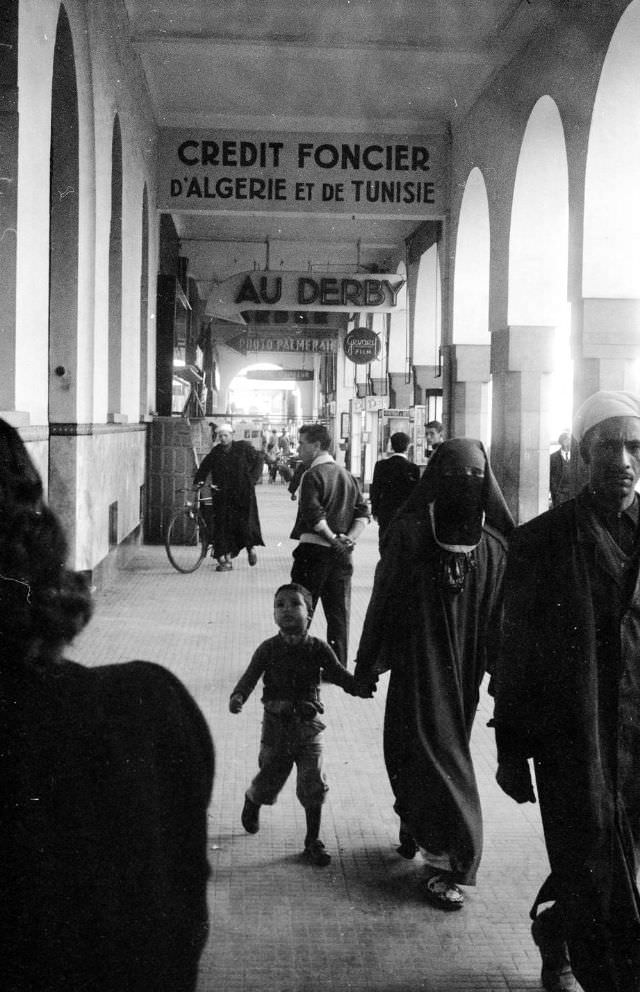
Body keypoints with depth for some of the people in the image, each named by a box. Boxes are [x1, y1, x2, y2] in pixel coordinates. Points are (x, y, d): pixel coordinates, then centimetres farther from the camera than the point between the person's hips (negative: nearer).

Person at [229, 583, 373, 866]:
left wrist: (363, 687, -26)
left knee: (313, 786, -2)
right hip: (276, 725, 0)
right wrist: (238, 697, -35)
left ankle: (313, 842, 15)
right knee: (268, 783, 12)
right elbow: (250, 677, -14)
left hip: (308, 726, 1)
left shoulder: (318, 648, -6)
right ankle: (251, 801, 49)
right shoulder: (268, 649, -8)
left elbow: (340, 675, -7)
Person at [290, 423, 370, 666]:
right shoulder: (346, 475, 13)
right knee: (338, 612, 9)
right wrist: (350, 537, -2)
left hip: (314, 548, -6)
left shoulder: (312, 475, -8)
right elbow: (363, 511, 8)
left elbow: (313, 514, -21)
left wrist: (332, 539, -15)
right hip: (341, 554, 6)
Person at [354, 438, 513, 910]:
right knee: (434, 747, -4)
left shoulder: (494, 543, 0)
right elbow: (384, 597, -4)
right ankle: (442, 860, 3)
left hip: (467, 665, 3)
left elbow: (501, 613, 3)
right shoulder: (410, 532, -9)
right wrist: (367, 662, -1)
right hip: (419, 659, -3)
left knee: (444, 747, 14)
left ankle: (415, 823, 36)